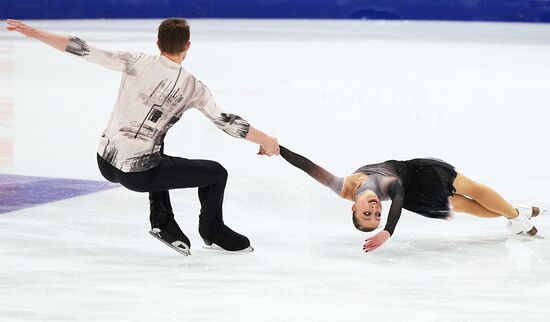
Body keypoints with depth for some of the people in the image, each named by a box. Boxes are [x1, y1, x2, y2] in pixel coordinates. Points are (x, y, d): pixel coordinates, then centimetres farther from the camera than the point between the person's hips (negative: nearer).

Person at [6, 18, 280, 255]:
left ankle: (162, 221, 28)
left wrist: (35, 33, 4)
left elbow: (86, 51, -3)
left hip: (105, 162, 5)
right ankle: (213, 230, 33)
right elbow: (226, 122, -1)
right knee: (216, 174, 9)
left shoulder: (137, 62, -2)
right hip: (137, 174, -5)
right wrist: (266, 140, 13)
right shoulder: (193, 87, -7)